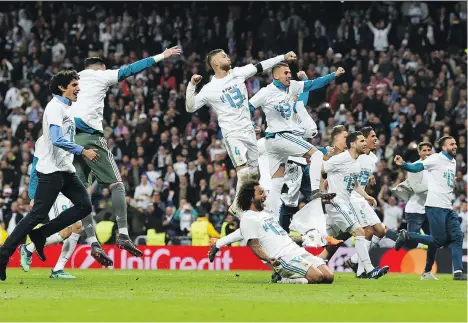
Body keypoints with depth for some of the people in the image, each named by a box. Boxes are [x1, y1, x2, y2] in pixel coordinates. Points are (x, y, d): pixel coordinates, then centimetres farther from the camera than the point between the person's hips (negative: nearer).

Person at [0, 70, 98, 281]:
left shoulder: (65, 108, 18)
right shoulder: (55, 107, -12)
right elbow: (57, 140, -24)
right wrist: (83, 152, -22)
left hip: (65, 169, 10)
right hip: (51, 170, -10)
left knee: (84, 206, 1)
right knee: (37, 214, -11)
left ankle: (39, 235, 3)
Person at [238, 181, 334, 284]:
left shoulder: (266, 214, 28)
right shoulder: (248, 219, 0)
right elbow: (254, 246, -11)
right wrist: (268, 259, -28)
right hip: (283, 258, -9)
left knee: (328, 277, -9)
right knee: (317, 276, -27)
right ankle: (285, 281, -10)